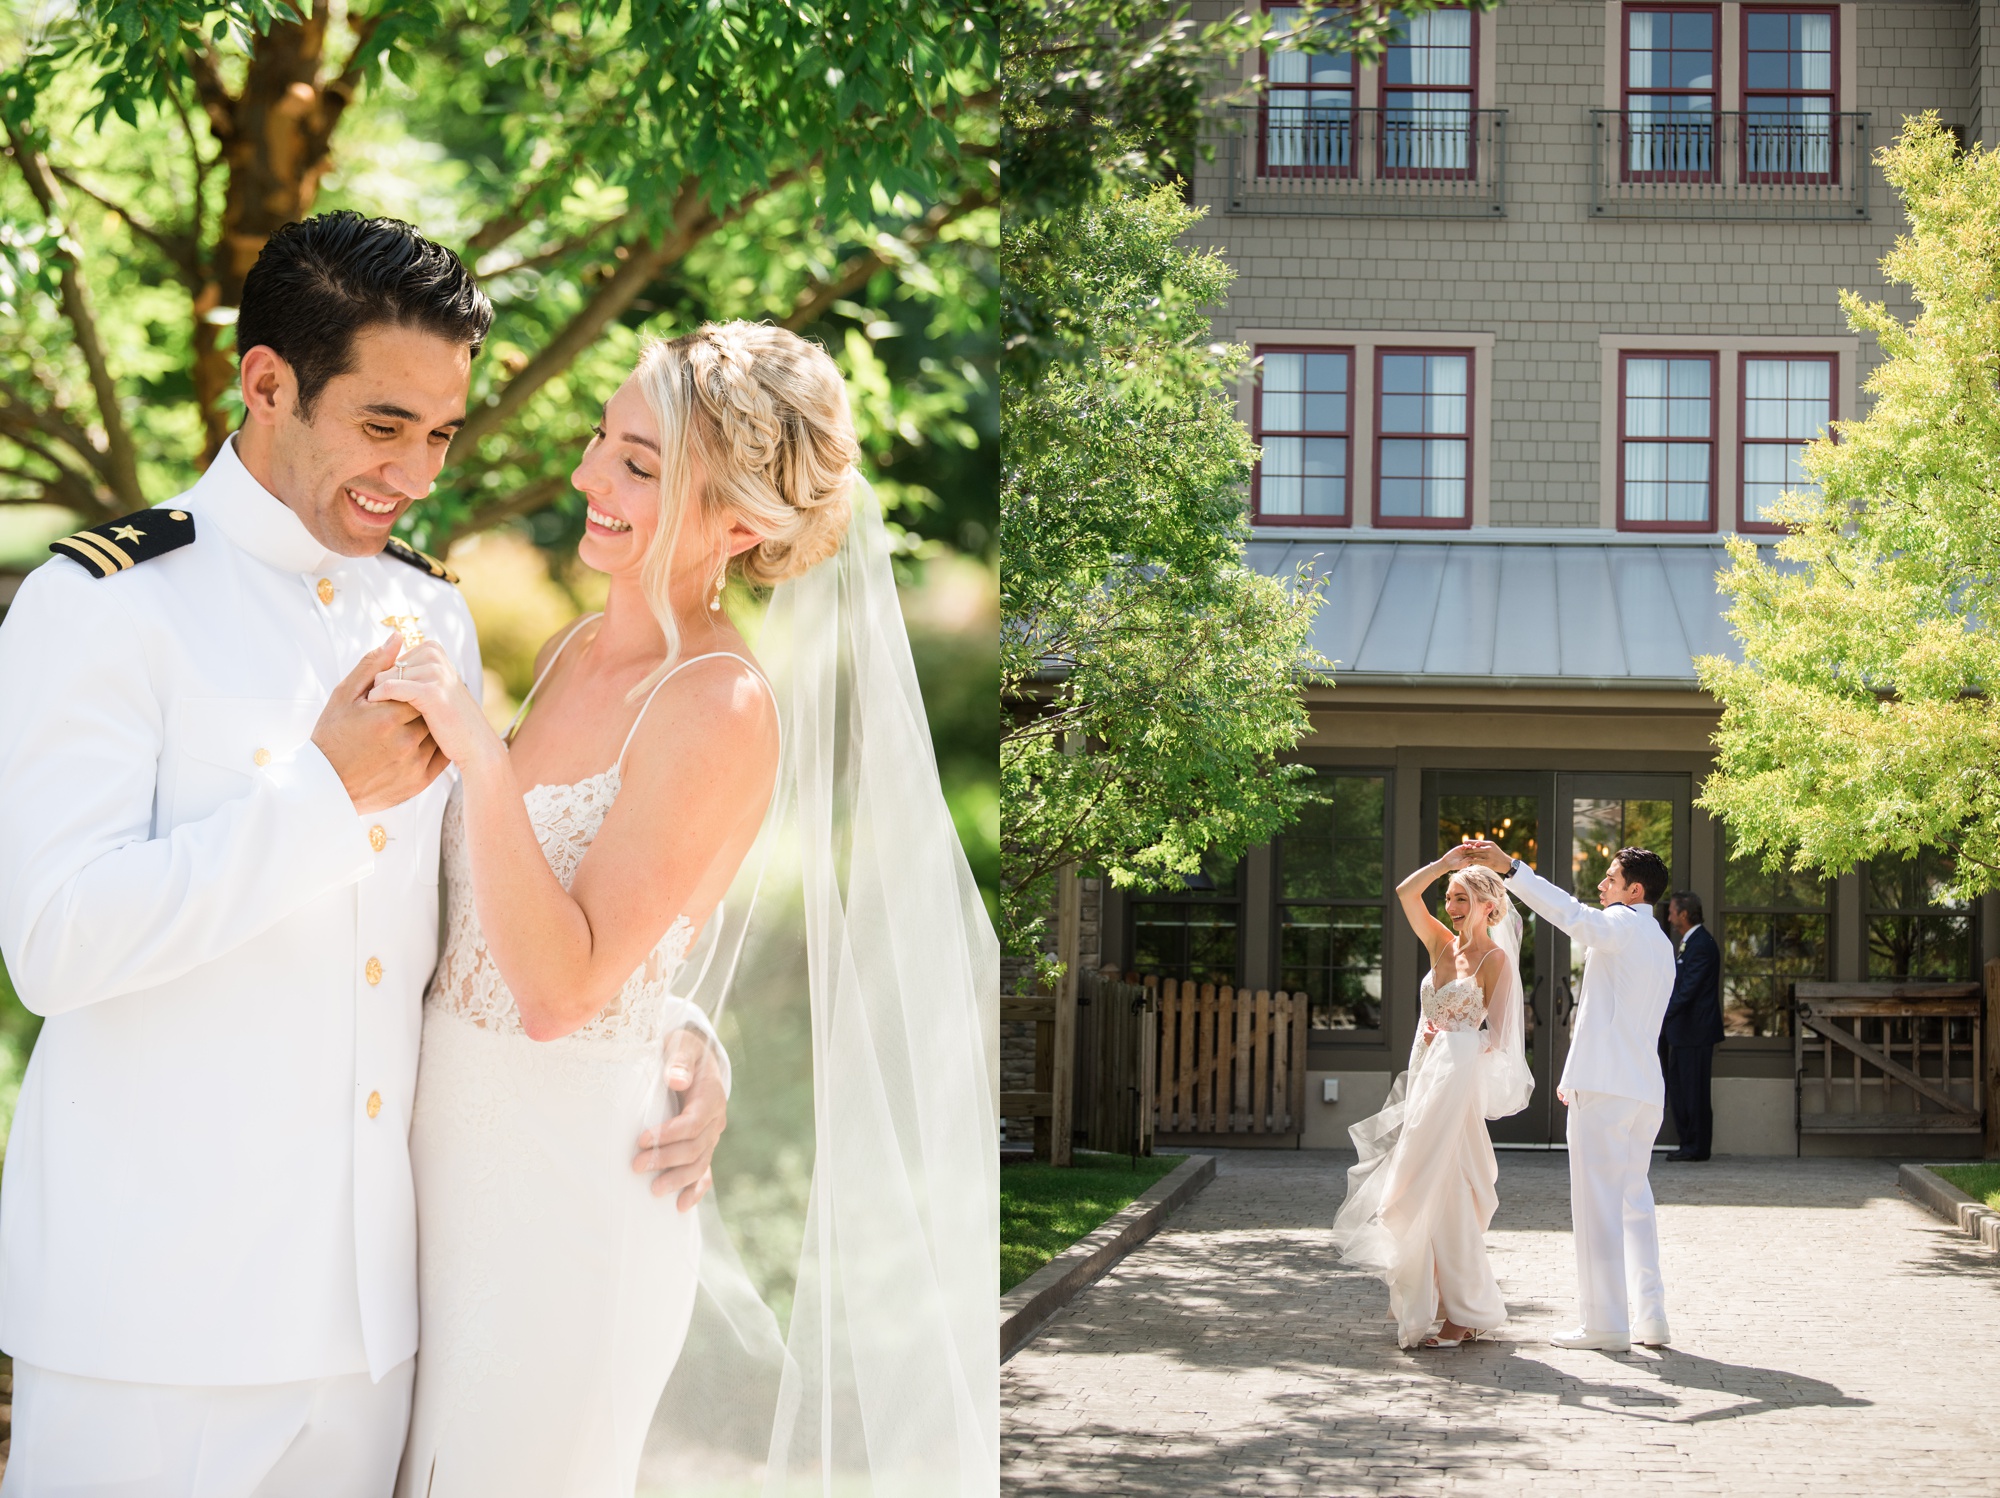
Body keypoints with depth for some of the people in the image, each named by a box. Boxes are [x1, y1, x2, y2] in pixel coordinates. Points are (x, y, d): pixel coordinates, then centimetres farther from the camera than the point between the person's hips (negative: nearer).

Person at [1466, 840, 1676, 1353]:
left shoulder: (1622, 925, -7)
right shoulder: (1661, 945, 21)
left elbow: (1571, 914, -27)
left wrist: (1510, 868, -33)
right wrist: (1579, 1074, 27)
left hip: (1605, 1085, -9)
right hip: (1644, 1087, 9)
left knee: (1597, 1202, -6)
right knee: (1634, 1199, 14)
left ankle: (1605, 1323, -6)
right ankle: (1650, 1316, 12)